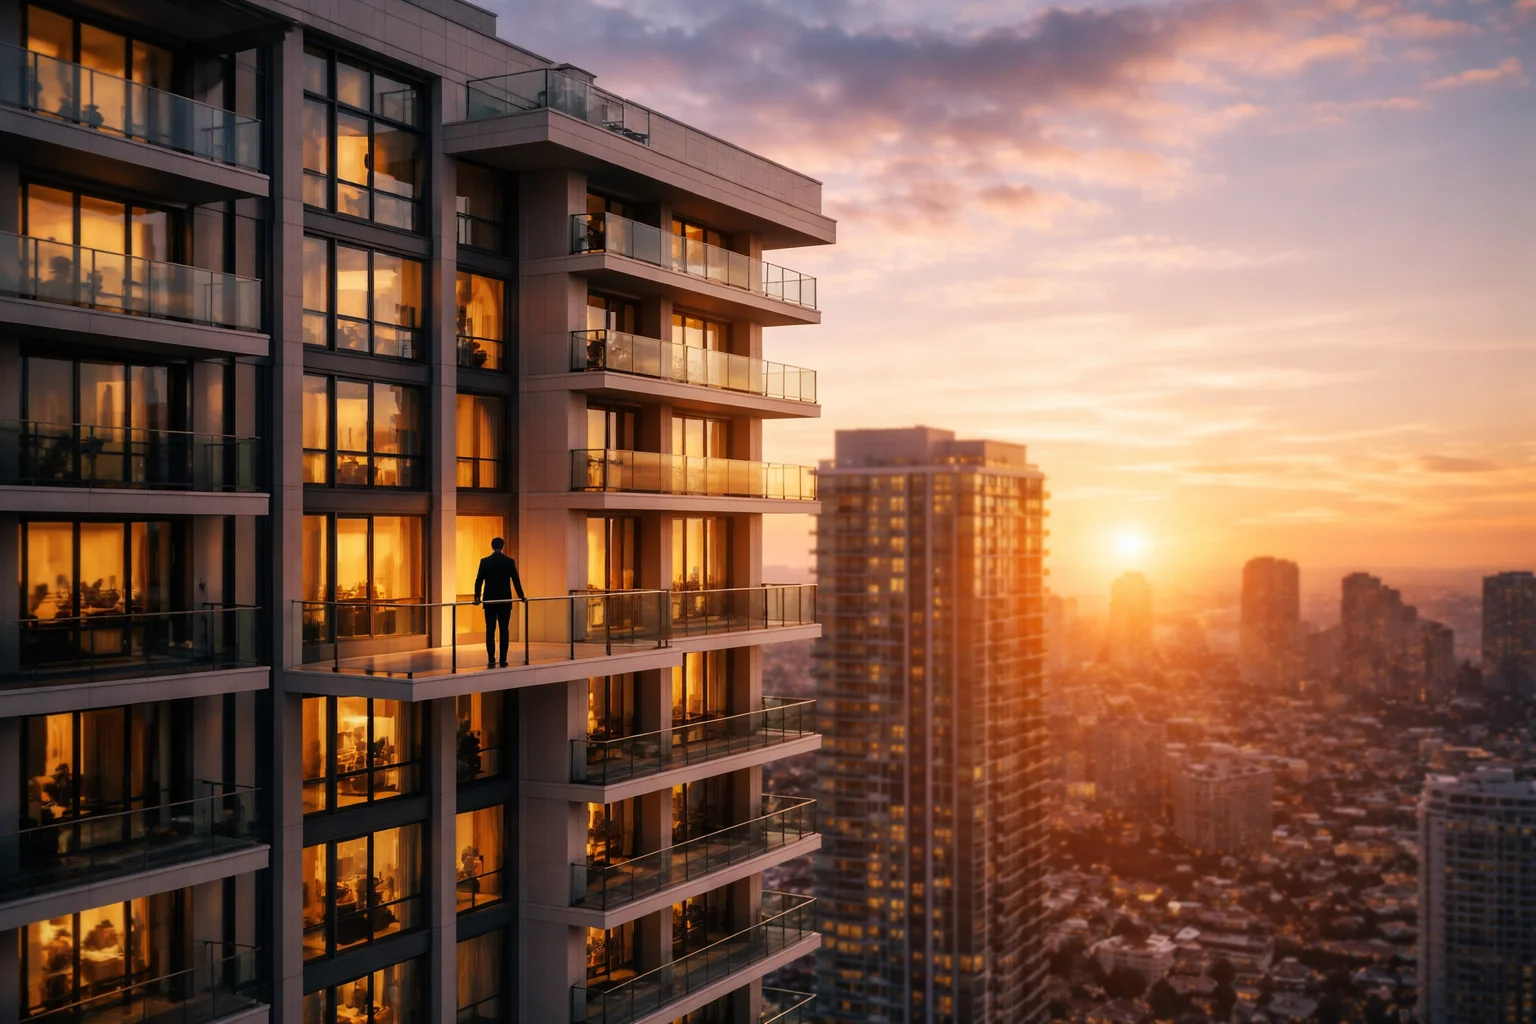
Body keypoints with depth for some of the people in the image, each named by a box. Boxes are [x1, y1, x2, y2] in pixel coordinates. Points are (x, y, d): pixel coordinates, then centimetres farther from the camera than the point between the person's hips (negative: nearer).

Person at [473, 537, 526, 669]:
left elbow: (479, 580, -8)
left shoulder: (484, 561, -3)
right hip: (505, 601, 0)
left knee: (490, 631, 1)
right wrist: (521, 596, 12)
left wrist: (477, 596, -8)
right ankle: (503, 661, 2)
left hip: (490, 601, 0)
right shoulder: (509, 562, -2)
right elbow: (516, 580, 2)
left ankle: (491, 661, -4)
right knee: (504, 631, 4)